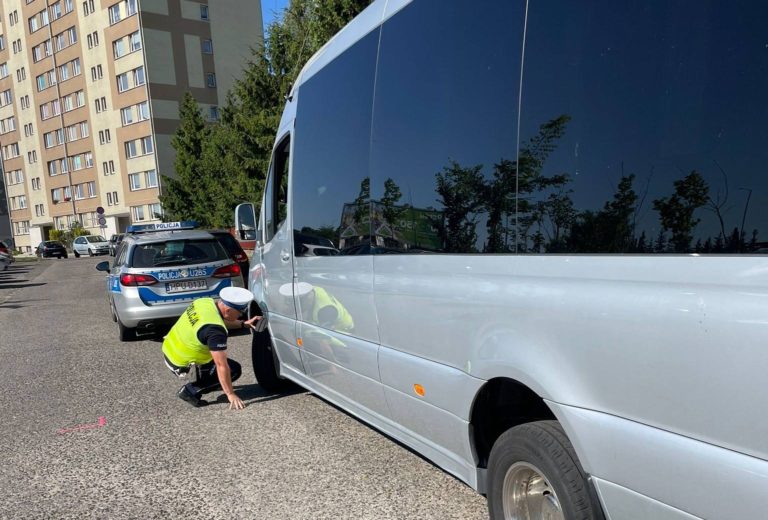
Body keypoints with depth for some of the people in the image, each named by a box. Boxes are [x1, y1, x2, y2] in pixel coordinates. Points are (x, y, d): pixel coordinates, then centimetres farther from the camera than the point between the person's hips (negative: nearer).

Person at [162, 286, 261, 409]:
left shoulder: (206, 301, -7)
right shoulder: (215, 330, -30)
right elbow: (222, 366, -26)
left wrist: (243, 323, 9)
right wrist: (230, 395, -19)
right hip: (181, 365, -9)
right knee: (234, 370, -4)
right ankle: (191, 390, -5)